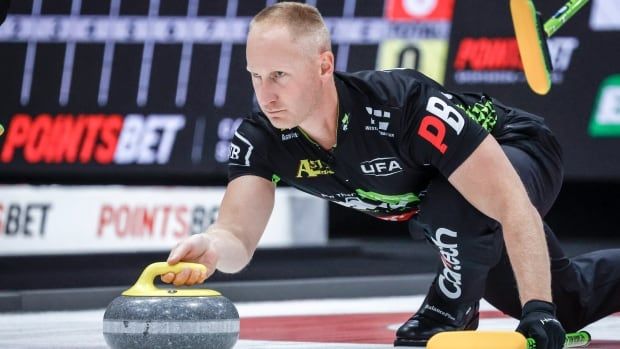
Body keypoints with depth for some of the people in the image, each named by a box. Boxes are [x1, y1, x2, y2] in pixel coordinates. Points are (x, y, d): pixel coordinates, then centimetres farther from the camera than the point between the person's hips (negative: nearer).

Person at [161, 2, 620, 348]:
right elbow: (238, 235, -35)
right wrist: (212, 249, -61)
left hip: (517, 156, -7)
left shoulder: (405, 106, -43)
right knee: (567, 302, 21)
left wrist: (539, 312, -53)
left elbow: (514, 208, -44)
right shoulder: (263, 141, -26)